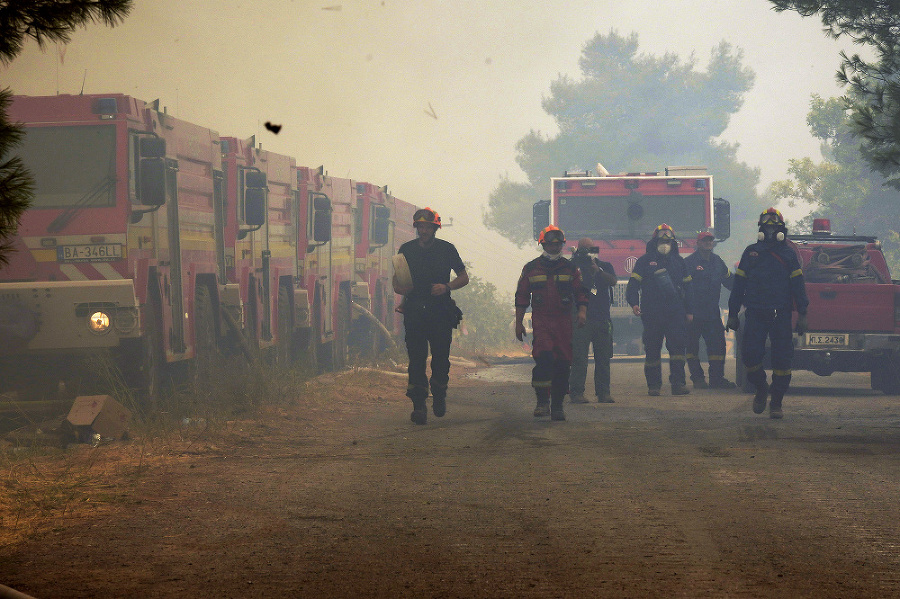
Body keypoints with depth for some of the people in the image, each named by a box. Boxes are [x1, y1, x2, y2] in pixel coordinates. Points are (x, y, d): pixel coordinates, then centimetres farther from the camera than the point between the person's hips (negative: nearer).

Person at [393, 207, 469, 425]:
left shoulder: (447, 249, 5)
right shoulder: (407, 250, 9)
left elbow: (464, 278, 10)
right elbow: (397, 281, 16)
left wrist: (446, 287, -9)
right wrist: (401, 288, -8)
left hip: (441, 311, -1)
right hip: (414, 312, 1)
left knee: (441, 357, -1)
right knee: (416, 359, -6)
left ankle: (439, 395, 24)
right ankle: (418, 405, -6)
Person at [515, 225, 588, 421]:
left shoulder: (570, 268, 11)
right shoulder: (531, 268, 8)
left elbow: (580, 293, 11)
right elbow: (521, 297, 12)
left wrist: (582, 311, -8)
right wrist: (519, 323, 9)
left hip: (564, 321, 2)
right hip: (541, 320, -2)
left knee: (563, 363, 1)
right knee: (544, 357, -20)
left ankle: (557, 405, 9)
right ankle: (542, 401, -15)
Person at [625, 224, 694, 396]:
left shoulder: (678, 262, 16)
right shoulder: (645, 261, 7)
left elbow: (687, 287, 20)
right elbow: (633, 284, 2)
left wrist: (689, 310, 15)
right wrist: (634, 303, -15)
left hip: (675, 313, 2)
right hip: (652, 314, -2)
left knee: (678, 346, -9)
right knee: (652, 350, 2)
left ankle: (678, 383, -12)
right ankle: (653, 385, 10)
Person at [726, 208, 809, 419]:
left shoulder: (788, 254, 9)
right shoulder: (751, 253, 11)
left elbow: (798, 284, 6)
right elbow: (739, 284, 12)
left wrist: (802, 314, -2)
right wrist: (733, 314, 8)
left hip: (781, 315, -1)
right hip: (755, 314, 1)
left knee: (782, 360, -3)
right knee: (750, 354, -8)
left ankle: (776, 403, 7)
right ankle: (761, 389, 18)